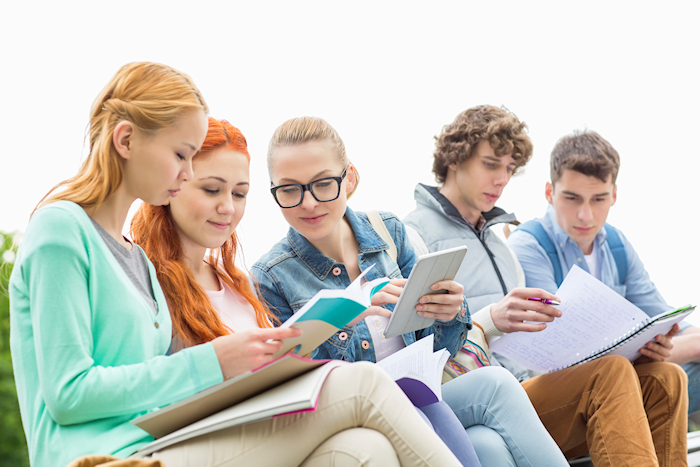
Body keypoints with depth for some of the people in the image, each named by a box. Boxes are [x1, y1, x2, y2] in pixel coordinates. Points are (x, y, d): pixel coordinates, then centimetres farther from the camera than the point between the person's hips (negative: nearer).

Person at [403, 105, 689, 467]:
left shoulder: (499, 243, 29)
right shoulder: (413, 235, 1)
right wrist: (489, 321, -26)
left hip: (526, 388, 8)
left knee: (663, 380, -13)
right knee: (610, 374, -30)